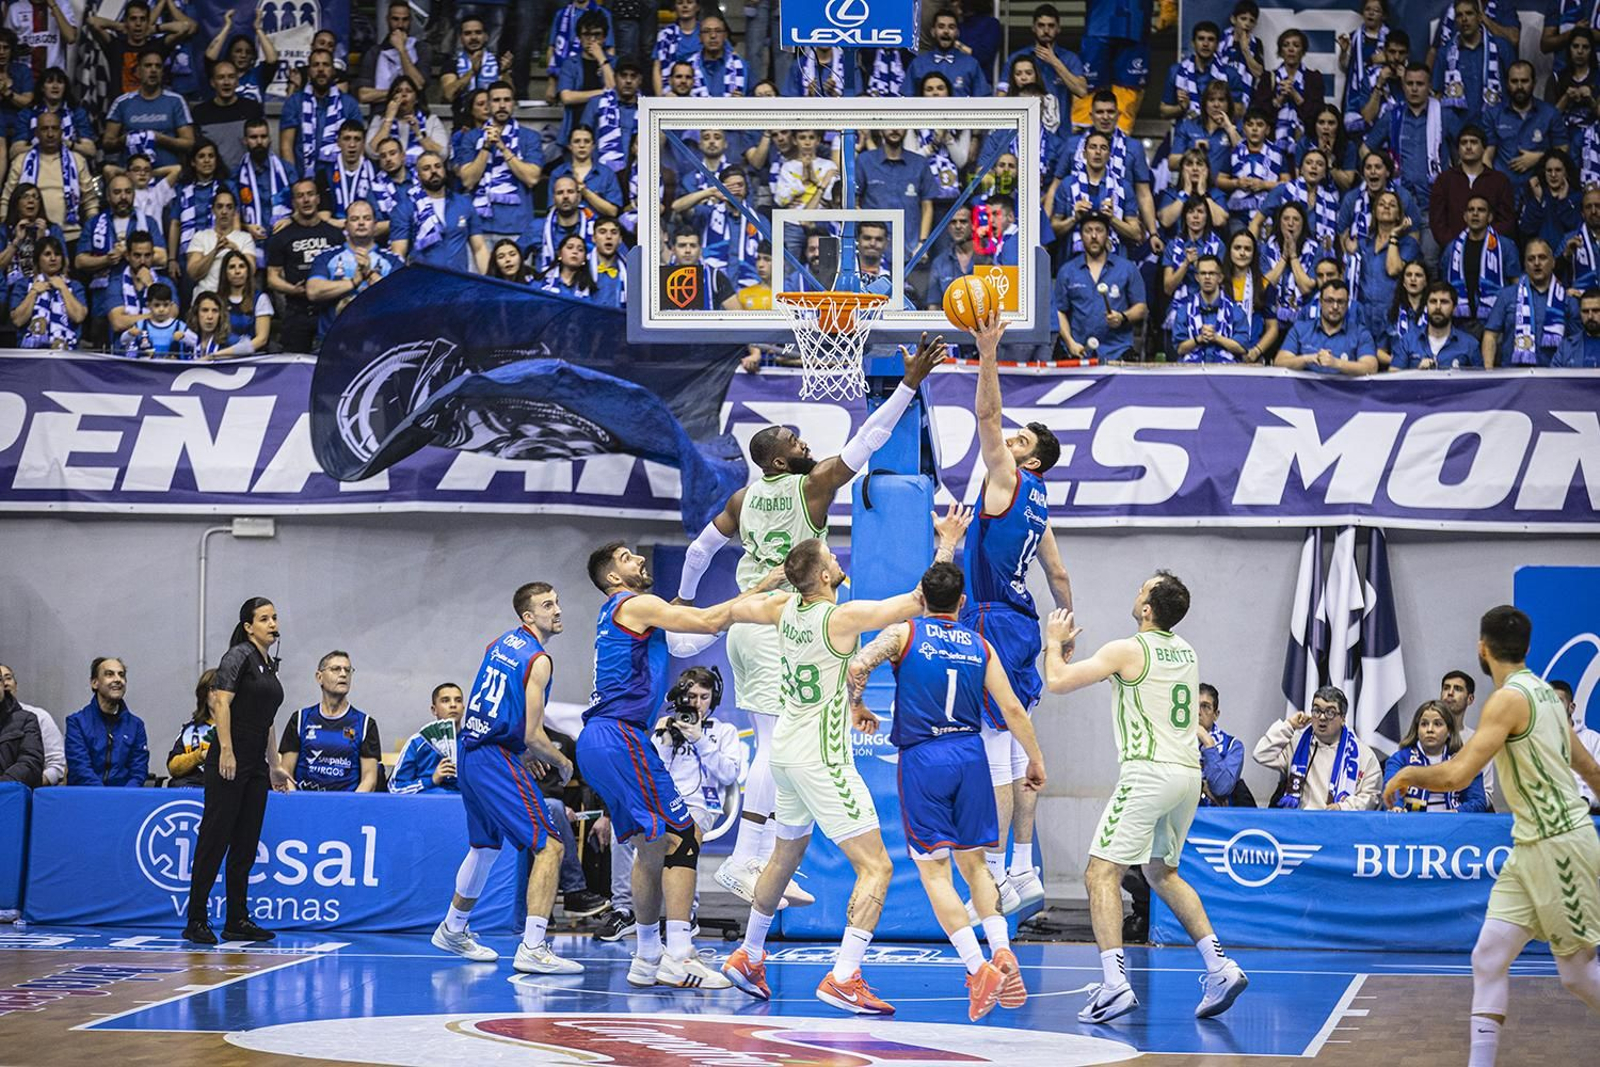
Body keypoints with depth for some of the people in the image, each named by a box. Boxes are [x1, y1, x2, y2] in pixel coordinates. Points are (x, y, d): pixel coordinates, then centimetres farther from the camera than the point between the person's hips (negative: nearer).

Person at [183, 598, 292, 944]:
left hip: (255, 766, 9)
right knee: (215, 838, -6)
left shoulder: (269, 665, 18)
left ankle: (237, 921, 11)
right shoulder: (239, 656, -8)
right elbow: (221, 701, -17)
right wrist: (226, 750, -24)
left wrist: (273, 766, 24)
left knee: (246, 844, 8)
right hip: (229, 762, -9)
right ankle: (196, 921, -4)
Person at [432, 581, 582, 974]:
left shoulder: (499, 644, 12)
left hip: (469, 753, 9)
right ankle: (532, 949, -20)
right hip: (497, 761, -9)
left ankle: (452, 930, 42)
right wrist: (562, 762, 2)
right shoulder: (538, 660, -14)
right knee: (549, 846, -11)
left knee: (486, 846, 27)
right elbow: (533, 736, -16)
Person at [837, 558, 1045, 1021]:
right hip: (970, 755, 3)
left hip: (922, 759, -3)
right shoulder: (980, 646, 9)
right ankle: (1002, 952, -1)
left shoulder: (904, 632, 1)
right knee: (973, 862, 17)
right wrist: (1036, 760, 18)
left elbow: (858, 665, -14)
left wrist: (856, 705, 5)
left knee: (934, 870, -1)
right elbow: (1012, 710, 7)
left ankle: (978, 967, -12)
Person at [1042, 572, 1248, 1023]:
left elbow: (1057, 681, -8)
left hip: (1148, 773, -8)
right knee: (1161, 872, 23)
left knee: (1102, 873, -6)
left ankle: (1115, 983, -21)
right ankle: (1220, 966, 13)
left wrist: (1054, 643, 13)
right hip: (1189, 772, 8)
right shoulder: (1186, 652, 15)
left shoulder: (1127, 651, -8)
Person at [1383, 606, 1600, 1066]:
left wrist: (1407, 774, -6)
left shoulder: (1509, 699, -17)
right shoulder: (1544, 692, 11)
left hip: (1561, 846, -9)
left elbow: (1456, 775, -25)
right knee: (1488, 959, 1)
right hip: (1530, 848, 9)